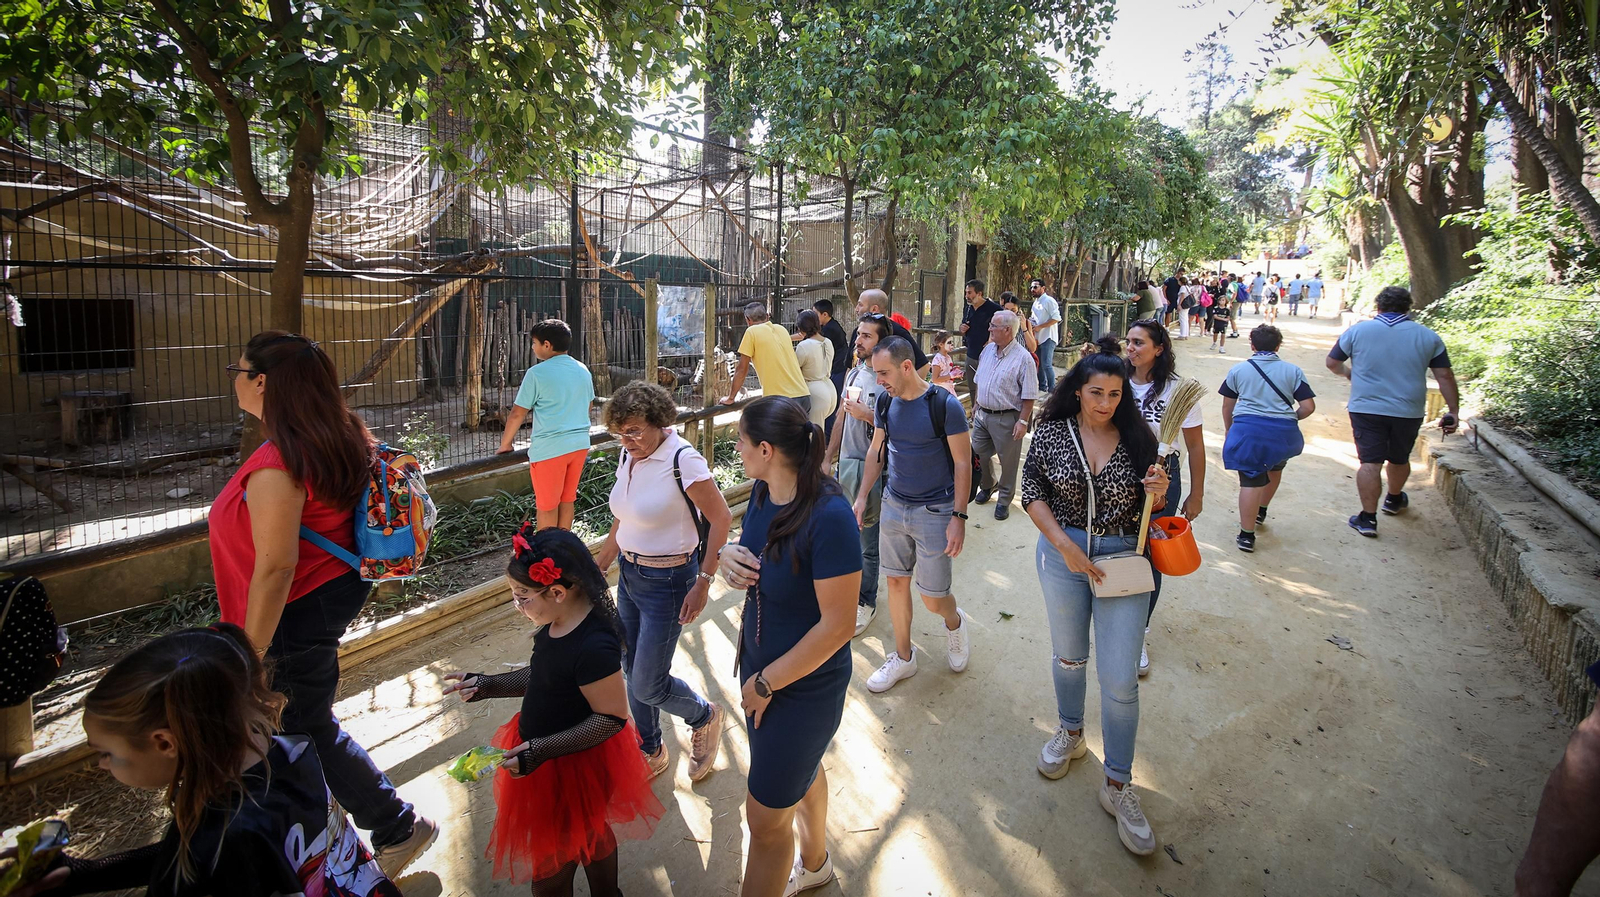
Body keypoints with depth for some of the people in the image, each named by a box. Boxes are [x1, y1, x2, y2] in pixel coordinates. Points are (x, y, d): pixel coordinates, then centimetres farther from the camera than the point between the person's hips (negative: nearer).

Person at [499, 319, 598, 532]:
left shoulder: (537, 373, -11)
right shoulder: (582, 370, 7)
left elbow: (517, 414, -8)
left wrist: (505, 444, 5)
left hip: (549, 449, -6)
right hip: (580, 444, 6)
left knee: (547, 506, 7)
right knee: (568, 499, 17)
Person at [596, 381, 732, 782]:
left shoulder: (682, 460, -21)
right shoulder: (629, 456, 2)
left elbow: (721, 519, -17)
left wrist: (703, 583, -19)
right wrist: (597, 568, 17)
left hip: (667, 582, -7)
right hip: (629, 576, 8)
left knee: (648, 686, 0)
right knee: (634, 673, 17)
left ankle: (705, 717, 30)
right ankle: (651, 752, 39)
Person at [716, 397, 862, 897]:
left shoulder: (828, 516, -32)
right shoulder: (763, 491, -7)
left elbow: (837, 626, -27)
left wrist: (766, 684, -18)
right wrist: (729, 558, -13)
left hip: (805, 684, -8)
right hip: (759, 663, 8)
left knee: (765, 818, 8)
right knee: (801, 769, 31)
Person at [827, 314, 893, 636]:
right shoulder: (853, 373, 9)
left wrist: (867, 415, -21)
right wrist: (828, 458, 16)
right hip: (847, 461, 7)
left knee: (868, 539, 3)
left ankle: (865, 601, 17)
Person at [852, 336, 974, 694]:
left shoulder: (944, 405, -16)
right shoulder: (885, 402, 0)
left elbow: (962, 463, -12)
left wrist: (959, 517, -16)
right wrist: (862, 497, 9)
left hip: (935, 511, -5)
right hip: (893, 505, 5)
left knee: (933, 599, 0)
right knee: (896, 582, 12)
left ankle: (954, 621, 36)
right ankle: (903, 657, 30)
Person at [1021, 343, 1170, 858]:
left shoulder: (1137, 439, -5)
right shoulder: (1051, 433, -5)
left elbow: (1148, 509, 5)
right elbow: (1032, 492, -3)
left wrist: (1156, 494, -19)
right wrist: (1064, 545, -13)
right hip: (1063, 554, 1)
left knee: (1120, 680, 0)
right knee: (1069, 656, 20)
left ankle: (1117, 786, 18)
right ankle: (1070, 732, 47)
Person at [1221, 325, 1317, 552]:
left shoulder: (1239, 369, 8)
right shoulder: (1293, 371, 8)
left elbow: (1227, 406, 13)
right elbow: (1308, 407, 3)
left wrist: (1228, 430, 28)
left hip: (1247, 428, -2)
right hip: (1282, 431, 2)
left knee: (1251, 481, 0)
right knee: (1275, 468, 29)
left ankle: (1246, 536, 0)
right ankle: (1261, 512, 46)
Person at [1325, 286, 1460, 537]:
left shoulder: (1358, 330, -3)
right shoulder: (1428, 337, 3)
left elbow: (1332, 362, 6)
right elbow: (1445, 377, 3)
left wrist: (1349, 373, 26)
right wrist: (1453, 411, 10)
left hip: (1366, 408, -2)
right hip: (1409, 412, 2)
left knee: (1370, 462, -2)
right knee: (1399, 459, 21)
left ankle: (1368, 519, -4)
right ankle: (1394, 500, 45)